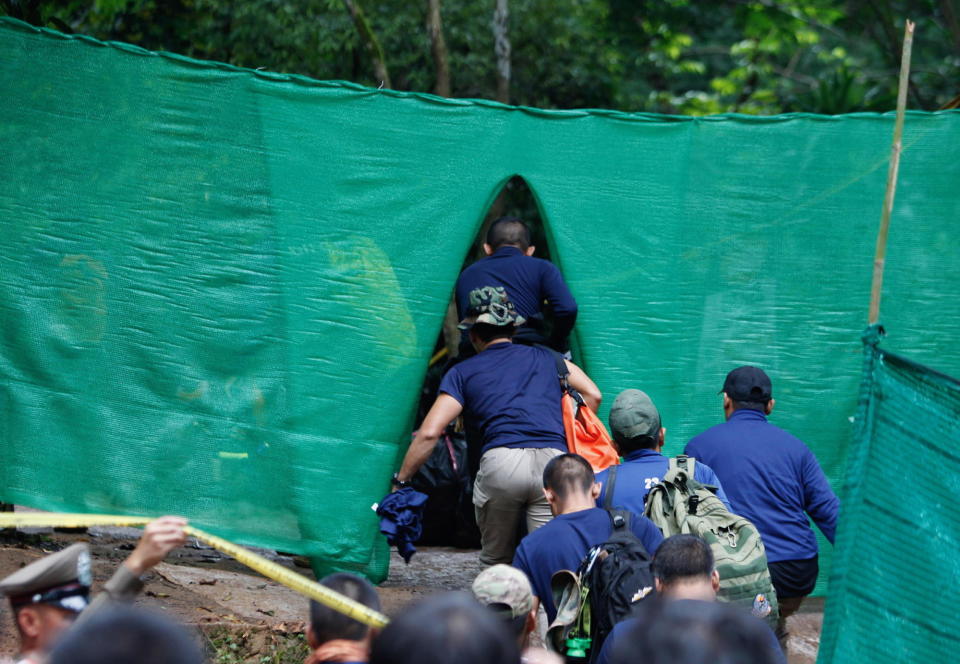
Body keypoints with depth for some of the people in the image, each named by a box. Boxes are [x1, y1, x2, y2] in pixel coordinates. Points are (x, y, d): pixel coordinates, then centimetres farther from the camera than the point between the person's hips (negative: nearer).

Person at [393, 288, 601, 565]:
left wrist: (400, 481, 19)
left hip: (499, 461, -1)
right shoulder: (545, 357, 28)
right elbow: (592, 394, 19)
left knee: (496, 563, 13)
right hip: (553, 460, 1)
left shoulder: (463, 373, 21)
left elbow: (429, 433, 11)